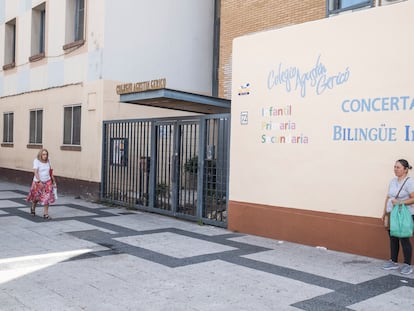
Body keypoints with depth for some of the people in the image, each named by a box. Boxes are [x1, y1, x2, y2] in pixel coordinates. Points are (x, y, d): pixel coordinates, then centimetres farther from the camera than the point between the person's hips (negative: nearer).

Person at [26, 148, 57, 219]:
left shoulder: (48, 161, -1)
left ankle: (46, 214, 0)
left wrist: (53, 180, 13)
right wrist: (39, 182, -33)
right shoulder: (36, 161, -15)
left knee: (47, 198, -5)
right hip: (38, 182, -3)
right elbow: (36, 172, -24)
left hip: (47, 182, 3)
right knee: (36, 197, 12)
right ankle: (33, 208, 43)